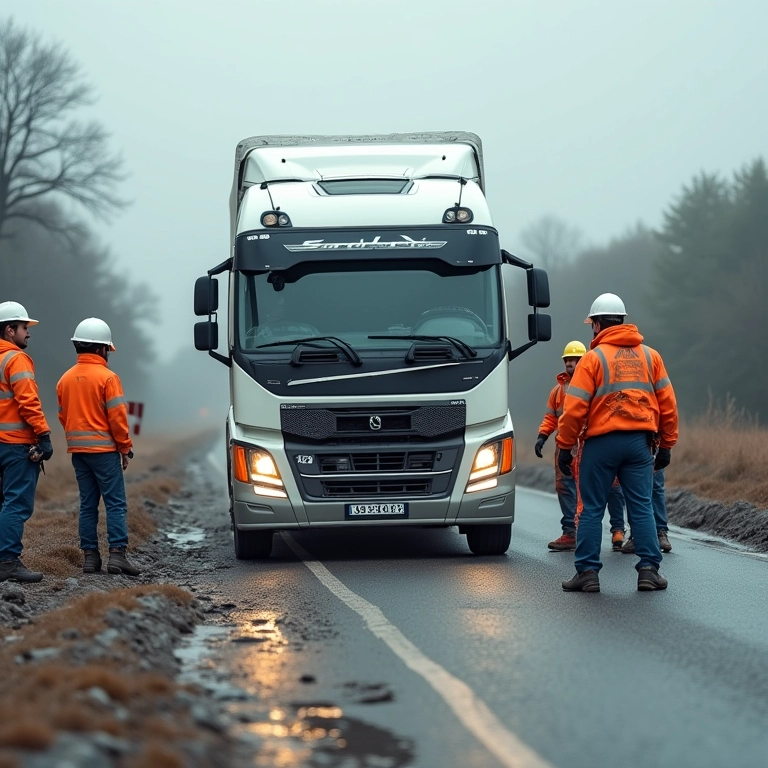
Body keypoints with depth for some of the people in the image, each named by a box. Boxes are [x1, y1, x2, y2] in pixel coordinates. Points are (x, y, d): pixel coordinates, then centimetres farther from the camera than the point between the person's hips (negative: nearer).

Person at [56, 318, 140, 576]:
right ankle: (117, 554, -10)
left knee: (87, 504, 10)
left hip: (77, 449, 6)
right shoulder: (107, 377, -11)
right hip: (104, 448, -6)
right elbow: (117, 416, -12)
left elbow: (63, 415, 13)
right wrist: (125, 447, -3)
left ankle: (90, 556, 9)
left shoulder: (66, 379, 8)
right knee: (116, 504, -3)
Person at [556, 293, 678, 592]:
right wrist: (666, 445, 14)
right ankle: (649, 570, 0)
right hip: (640, 441, 3)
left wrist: (565, 446, -2)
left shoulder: (593, 358, -3)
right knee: (641, 507, 6)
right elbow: (667, 403, 8)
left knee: (592, 509, 3)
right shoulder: (650, 355, 10)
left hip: (601, 441, -3)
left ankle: (588, 572, 2)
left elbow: (575, 407, -9)